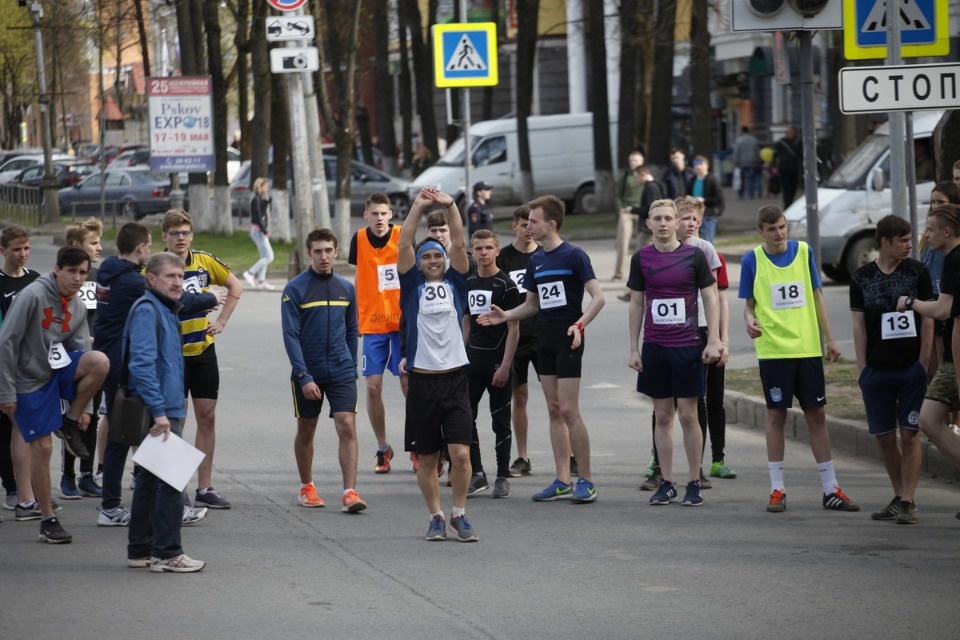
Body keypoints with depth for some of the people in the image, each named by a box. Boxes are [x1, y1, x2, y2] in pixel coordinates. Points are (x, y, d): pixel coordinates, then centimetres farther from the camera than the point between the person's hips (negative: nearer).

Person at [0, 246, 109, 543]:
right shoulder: (32, 296, -18)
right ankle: (48, 520, 8)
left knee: (100, 362, -24)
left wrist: (84, 407, 4)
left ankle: (70, 423, -2)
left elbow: (81, 354, 7)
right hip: (30, 380, -5)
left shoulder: (77, 308, 2)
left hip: (60, 370, 5)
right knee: (42, 447, -6)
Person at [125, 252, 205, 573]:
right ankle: (167, 553, -6)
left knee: (149, 481, 13)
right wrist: (159, 411, -25)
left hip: (166, 411, 10)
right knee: (170, 481, -9)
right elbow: (142, 364, -22)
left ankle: (140, 551, 19)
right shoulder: (146, 310, -13)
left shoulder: (165, 311, 18)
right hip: (160, 413, -10)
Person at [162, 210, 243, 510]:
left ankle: (205, 488, 13)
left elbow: (235, 286, 15)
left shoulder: (204, 262, 1)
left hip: (203, 350, 4)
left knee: (207, 417, 6)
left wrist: (221, 321, 8)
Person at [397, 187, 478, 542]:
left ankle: (459, 514, 8)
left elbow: (459, 244, -1)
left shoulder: (455, 283, 9)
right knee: (427, 459, 5)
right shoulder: (412, 285, 7)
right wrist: (418, 206, -6)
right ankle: (436, 517, 17)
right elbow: (404, 245, -2)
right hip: (422, 382, 0)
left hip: (455, 379, 0)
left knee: (461, 454, -8)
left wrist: (451, 205, -7)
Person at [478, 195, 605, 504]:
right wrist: (505, 315, 4)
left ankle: (586, 481, -4)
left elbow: (597, 297, -14)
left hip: (567, 339, -8)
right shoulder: (536, 261, 13)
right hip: (544, 339, 8)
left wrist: (580, 324, -29)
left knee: (568, 410, -10)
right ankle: (563, 481, 11)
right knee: (554, 411, 8)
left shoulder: (573, 256, -9)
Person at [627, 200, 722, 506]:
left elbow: (710, 298, 1)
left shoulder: (694, 255, -2)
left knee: (688, 415, -2)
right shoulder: (642, 258, 5)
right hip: (654, 347, 2)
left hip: (687, 346, -2)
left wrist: (713, 341, -6)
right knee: (663, 415, 6)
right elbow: (636, 304, 10)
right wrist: (634, 348, 7)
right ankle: (666, 484, 11)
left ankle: (694, 483, 5)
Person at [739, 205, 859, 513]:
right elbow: (749, 304, 4)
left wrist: (830, 338, 6)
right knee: (776, 415, 1)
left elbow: (816, 296, 10)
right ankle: (777, 490, 8)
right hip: (772, 349, -2)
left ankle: (830, 489, 9)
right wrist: (750, 320, -19)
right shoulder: (752, 260, -1)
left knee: (816, 415, 4)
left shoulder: (803, 251, 4)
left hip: (808, 347, 2)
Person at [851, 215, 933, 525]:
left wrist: (924, 362, -6)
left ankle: (908, 502, 1)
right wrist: (862, 368, 1)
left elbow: (928, 319, 1)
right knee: (884, 437, 6)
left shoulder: (917, 272, 0)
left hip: (911, 368, -2)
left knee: (910, 434, -4)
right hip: (877, 369, 2)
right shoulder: (861, 278, 4)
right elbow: (859, 324, 6)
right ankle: (898, 497, 21)